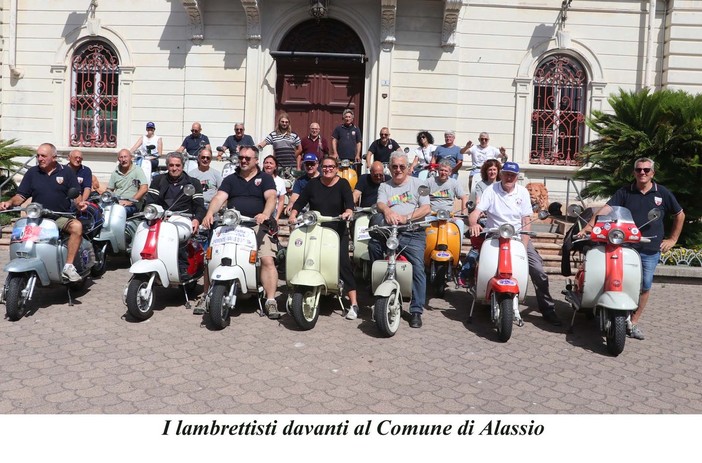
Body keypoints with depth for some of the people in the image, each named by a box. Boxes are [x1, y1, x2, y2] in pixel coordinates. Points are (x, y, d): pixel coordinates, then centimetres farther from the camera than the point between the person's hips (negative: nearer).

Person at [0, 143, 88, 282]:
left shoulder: (66, 172, 7)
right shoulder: (32, 173, 12)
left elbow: (76, 195, 4)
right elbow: (21, 195, 12)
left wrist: (80, 203, -19)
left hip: (62, 217, -2)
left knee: (77, 226, -34)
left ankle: (68, 266, -31)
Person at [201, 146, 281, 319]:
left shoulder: (265, 178, 13)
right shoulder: (230, 179, 20)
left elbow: (271, 197, -5)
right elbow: (219, 197, 4)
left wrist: (265, 214, -27)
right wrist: (210, 213, -17)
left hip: (256, 226, -2)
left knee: (268, 261, -19)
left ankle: (270, 301, -16)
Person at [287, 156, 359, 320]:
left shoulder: (343, 184, 4)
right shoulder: (313, 183, 9)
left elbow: (349, 202, -11)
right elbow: (300, 202, 6)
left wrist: (348, 212, -32)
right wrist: (293, 214, -11)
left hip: (337, 231, -2)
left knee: (343, 263, -13)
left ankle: (354, 304, -12)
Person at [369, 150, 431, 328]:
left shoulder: (417, 184, 14)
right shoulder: (384, 186, 20)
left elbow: (426, 208, 1)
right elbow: (380, 204, -2)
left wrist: (407, 217, -16)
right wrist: (387, 211, -27)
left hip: (413, 233, -2)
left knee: (418, 266, -20)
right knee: (373, 244, -26)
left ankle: (416, 310, -14)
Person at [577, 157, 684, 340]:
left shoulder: (663, 193, 5)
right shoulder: (624, 192, 2)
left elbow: (679, 215, 16)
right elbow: (606, 208, -11)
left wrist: (673, 239, 11)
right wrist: (589, 226, -26)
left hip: (651, 250, 2)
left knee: (645, 286, 6)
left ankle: (633, 323, 18)